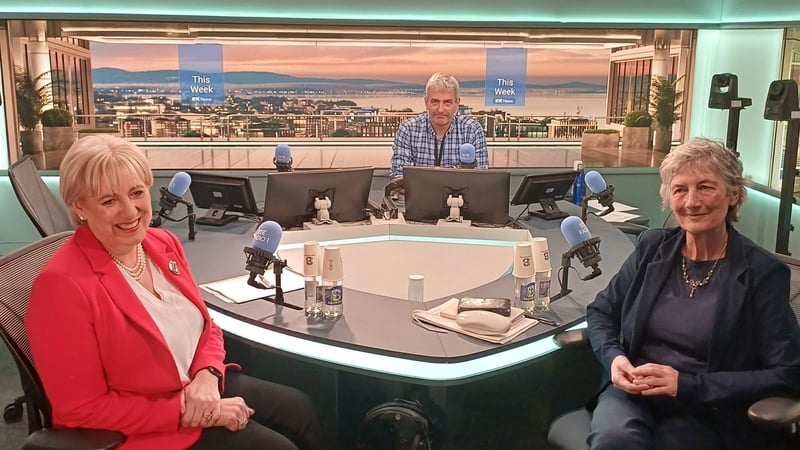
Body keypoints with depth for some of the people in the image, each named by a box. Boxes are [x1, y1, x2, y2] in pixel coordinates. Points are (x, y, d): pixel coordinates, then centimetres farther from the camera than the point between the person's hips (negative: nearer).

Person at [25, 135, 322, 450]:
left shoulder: (163, 243, -1)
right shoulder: (62, 284, -24)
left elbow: (206, 327, 9)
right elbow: (83, 410, -21)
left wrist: (207, 376, -12)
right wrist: (185, 410, -22)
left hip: (200, 387, 7)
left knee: (302, 411, 11)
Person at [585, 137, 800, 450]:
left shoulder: (763, 272, -5)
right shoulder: (652, 247, 6)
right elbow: (601, 311, 14)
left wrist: (685, 384, -15)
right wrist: (613, 358, -9)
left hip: (705, 413, -2)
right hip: (633, 392, 2)